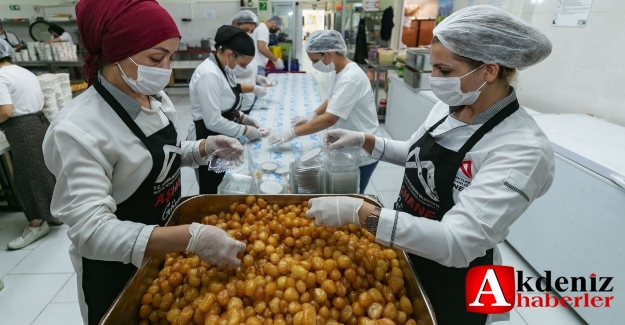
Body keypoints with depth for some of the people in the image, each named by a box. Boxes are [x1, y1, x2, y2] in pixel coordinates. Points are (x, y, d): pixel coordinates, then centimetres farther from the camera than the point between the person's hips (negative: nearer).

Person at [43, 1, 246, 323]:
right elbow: (90, 231, -34)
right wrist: (192, 236, -46)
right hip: (117, 271, -6)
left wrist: (207, 146, -9)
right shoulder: (78, 129, -28)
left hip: (166, 248, 7)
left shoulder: (156, 98, -6)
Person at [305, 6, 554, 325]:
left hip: (453, 282, -6)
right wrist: (363, 140, -4)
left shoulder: (523, 150, -29)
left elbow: (457, 243, -36)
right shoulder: (448, 108, -7)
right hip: (406, 252, 7)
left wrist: (358, 212, -41)